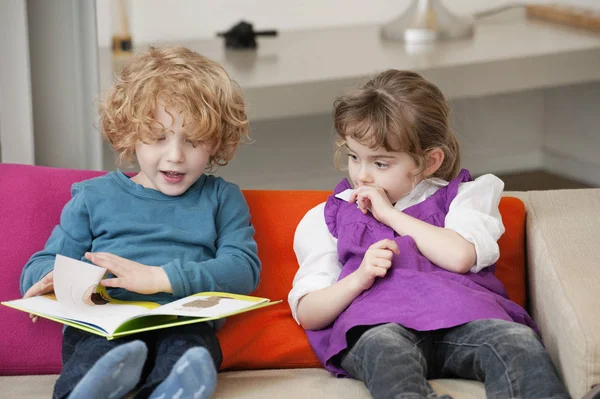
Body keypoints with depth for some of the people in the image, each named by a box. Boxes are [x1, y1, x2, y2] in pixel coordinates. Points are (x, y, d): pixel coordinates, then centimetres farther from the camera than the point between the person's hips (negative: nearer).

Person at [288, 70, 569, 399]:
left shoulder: (462, 196, 24)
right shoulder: (326, 219, 27)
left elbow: (460, 256, 0)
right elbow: (307, 314, 15)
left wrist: (390, 214, 9)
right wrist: (360, 277, -4)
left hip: (461, 313, 1)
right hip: (377, 323, -1)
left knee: (519, 341, -34)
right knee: (385, 348, -41)